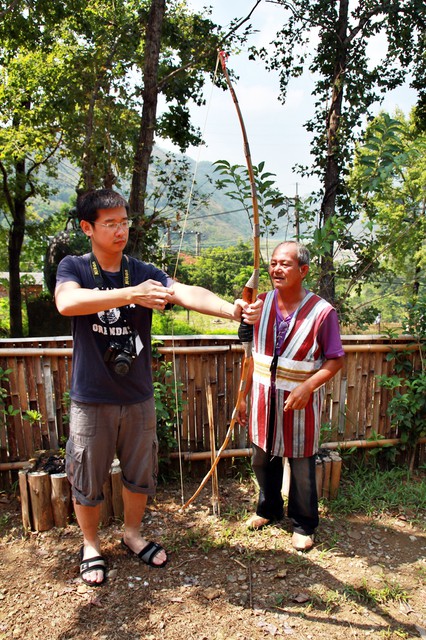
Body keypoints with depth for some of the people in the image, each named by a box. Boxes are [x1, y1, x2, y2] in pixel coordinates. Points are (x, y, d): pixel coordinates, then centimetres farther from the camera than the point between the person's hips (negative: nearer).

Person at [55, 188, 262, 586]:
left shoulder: (144, 273, -3)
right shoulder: (73, 268, -6)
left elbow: (187, 294, -21)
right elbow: (67, 302, -30)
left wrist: (233, 310, -40)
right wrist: (131, 294, -42)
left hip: (138, 398, 3)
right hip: (91, 400, -2)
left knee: (140, 475, 18)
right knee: (88, 479, 13)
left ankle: (132, 534, 44)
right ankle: (90, 545, 39)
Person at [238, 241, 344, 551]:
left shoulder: (322, 312, -15)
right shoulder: (260, 304, -1)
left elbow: (335, 360, -9)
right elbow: (252, 353, 6)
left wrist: (306, 387, -23)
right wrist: (244, 394, 7)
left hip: (299, 401, -4)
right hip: (264, 399, 4)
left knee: (302, 466, 11)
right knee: (263, 458, 19)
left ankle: (304, 525, 35)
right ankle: (269, 508, 45)